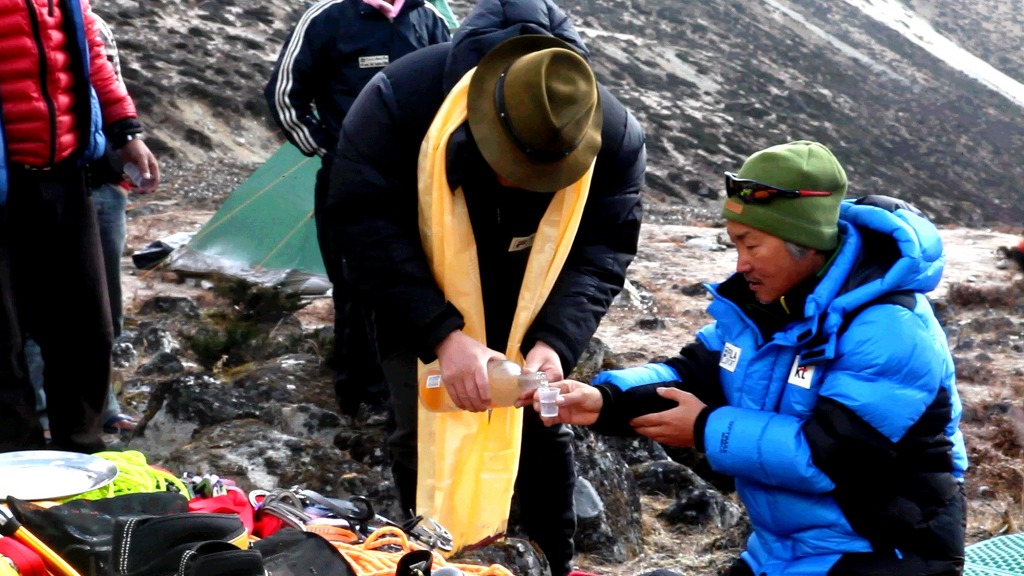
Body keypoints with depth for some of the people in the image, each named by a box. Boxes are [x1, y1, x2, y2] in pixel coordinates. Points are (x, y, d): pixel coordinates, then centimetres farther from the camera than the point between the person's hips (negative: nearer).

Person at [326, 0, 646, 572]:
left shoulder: (615, 134, -27)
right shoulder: (402, 97, -34)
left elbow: (604, 247, -18)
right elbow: (364, 222, -31)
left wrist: (555, 341, -35)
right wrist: (443, 335, -39)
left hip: (527, 305, 2)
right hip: (419, 295, -1)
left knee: (543, 429, 7)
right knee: (425, 433, 1)